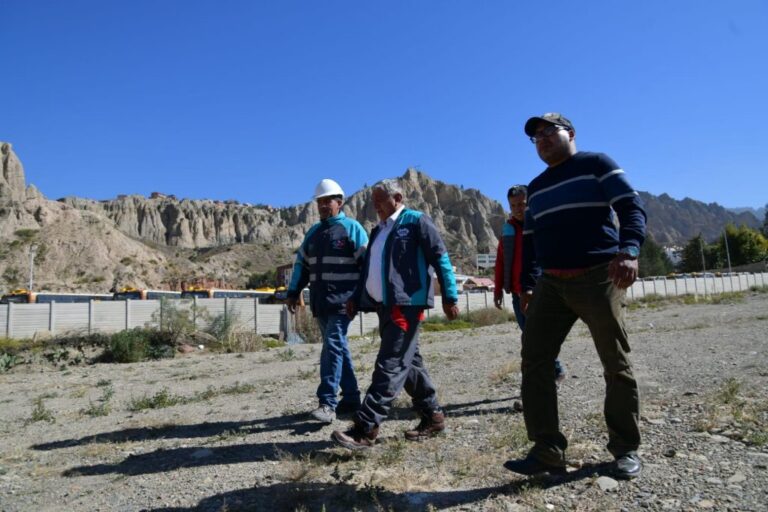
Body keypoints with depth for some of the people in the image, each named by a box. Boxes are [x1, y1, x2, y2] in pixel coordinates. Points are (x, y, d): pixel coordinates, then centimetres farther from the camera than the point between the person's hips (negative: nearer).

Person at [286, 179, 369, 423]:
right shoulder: (314, 231, 17)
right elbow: (302, 263, 20)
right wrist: (293, 292, 14)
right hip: (320, 301, 7)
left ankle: (328, 404, -11)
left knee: (333, 346, -13)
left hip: (341, 300, -7)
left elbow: (366, 263, -6)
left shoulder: (352, 228, -2)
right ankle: (351, 397, 21)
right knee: (338, 347, 11)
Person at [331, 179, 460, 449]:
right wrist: (356, 297, 14)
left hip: (406, 304, -9)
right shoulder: (377, 231, 22)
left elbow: (440, 258, -7)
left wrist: (449, 296, -11)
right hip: (384, 305, 9)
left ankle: (366, 428, -8)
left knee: (390, 365, -9)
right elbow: (368, 269, 24)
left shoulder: (416, 221, -2)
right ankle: (433, 416, 25)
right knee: (408, 362, 13)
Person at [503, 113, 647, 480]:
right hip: (552, 284, 6)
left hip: (598, 278, -5)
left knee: (616, 365, 4)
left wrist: (629, 250, -26)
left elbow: (632, 207, -8)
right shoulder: (537, 187, 19)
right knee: (534, 361, -5)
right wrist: (527, 284, 13)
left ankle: (626, 449, 20)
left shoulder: (596, 164, 2)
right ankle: (548, 452, -1)